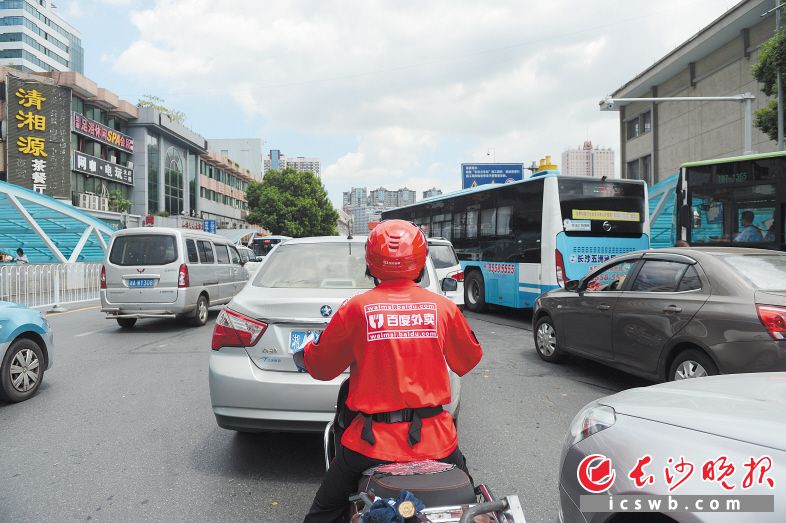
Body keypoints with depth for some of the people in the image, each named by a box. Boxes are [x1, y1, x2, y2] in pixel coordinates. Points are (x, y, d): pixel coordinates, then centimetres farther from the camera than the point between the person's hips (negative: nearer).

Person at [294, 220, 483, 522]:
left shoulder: (356, 308, -11)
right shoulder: (443, 307, -6)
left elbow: (321, 367, 1)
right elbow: (468, 361, 10)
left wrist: (304, 354, 22)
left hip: (372, 441, -1)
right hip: (435, 441, 2)